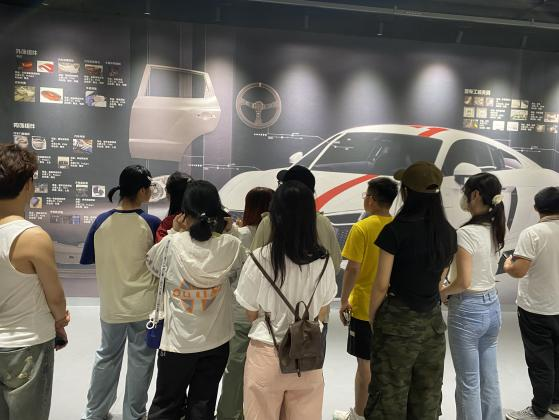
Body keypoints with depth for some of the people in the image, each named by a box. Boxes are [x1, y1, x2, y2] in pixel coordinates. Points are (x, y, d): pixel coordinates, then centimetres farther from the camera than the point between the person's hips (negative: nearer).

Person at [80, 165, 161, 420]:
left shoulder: (101, 222, -6)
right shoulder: (151, 224, -15)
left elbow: (89, 259, 5)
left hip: (111, 304, 4)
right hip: (143, 305, -3)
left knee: (107, 357, 22)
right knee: (140, 360, 14)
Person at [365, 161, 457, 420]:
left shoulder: (396, 230, -16)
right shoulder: (449, 233, 2)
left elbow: (382, 284, -13)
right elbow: (439, 281, 11)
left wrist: (371, 317, 1)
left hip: (398, 320, -5)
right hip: (433, 321, 6)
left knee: (390, 394, 9)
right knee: (428, 395, 18)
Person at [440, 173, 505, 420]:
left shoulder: (466, 233, -20)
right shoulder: (497, 230, 4)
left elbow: (463, 282, -22)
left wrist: (443, 293, -4)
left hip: (468, 310, -8)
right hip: (492, 306, 8)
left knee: (468, 383, 6)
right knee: (489, 380, 18)